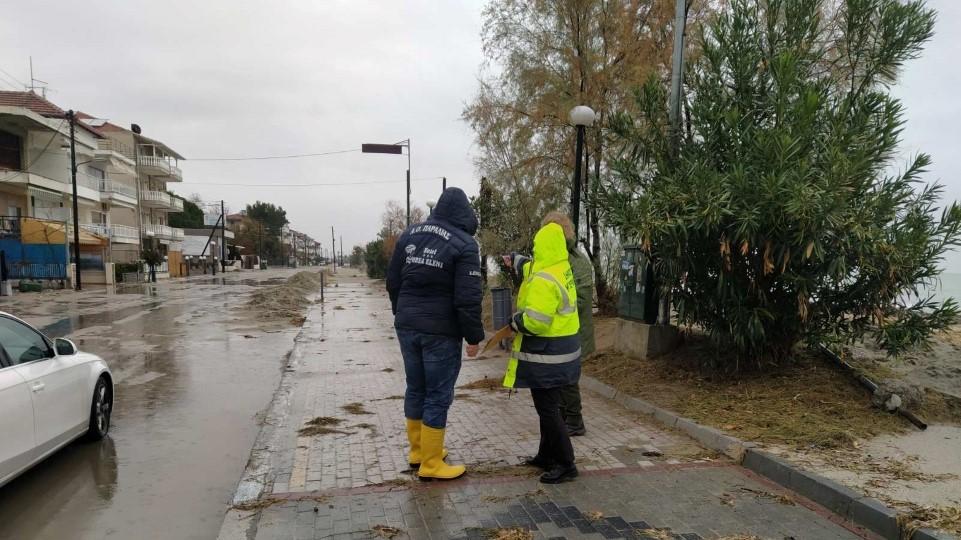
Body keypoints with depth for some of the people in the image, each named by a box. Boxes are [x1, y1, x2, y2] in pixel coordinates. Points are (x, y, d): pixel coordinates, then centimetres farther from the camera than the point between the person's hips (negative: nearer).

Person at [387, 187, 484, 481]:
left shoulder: (409, 234, 7)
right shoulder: (464, 244, -12)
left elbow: (393, 282, 12)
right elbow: (468, 298, -16)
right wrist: (474, 336, -8)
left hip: (407, 326, 6)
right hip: (440, 330, -6)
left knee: (415, 389, 17)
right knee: (438, 396, 3)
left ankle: (418, 451, 30)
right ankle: (430, 464, 10)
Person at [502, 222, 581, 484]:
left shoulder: (543, 281, -24)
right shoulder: (562, 269, 6)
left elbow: (535, 322, -29)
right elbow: (529, 268, 28)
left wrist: (515, 322, -9)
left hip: (546, 355, -10)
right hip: (562, 350, 10)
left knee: (547, 409, -2)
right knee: (548, 405, 20)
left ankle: (566, 465, 5)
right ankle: (547, 455, 31)